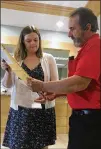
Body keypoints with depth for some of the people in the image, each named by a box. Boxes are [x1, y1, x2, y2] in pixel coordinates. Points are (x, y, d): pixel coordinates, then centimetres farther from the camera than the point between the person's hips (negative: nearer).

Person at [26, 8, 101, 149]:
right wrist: (55, 94, 11)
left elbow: (79, 83, -26)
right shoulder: (88, 47, 15)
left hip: (89, 118, -10)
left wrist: (42, 86, -14)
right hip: (83, 116, 10)